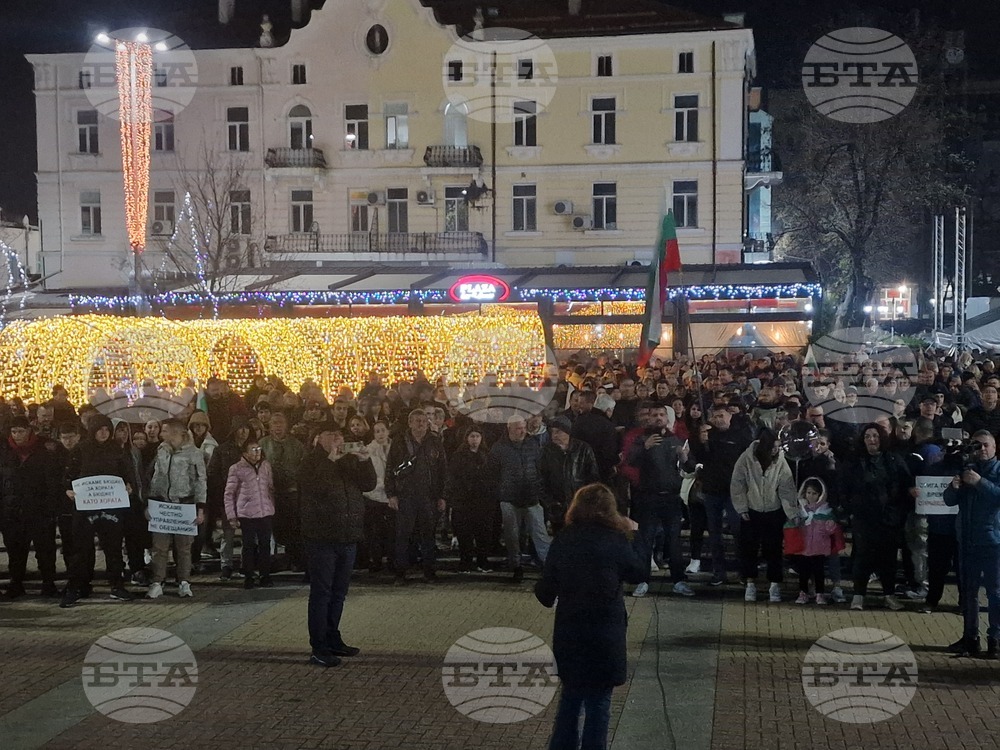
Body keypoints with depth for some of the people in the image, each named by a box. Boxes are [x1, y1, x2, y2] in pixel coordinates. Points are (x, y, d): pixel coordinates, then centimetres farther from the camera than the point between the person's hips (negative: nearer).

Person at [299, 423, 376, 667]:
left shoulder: (350, 461, 13)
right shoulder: (311, 462, -5)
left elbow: (369, 485, 4)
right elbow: (316, 488, -22)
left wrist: (365, 462, -10)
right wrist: (331, 461, -22)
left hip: (348, 537, 6)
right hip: (322, 537, -6)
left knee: (339, 592, 14)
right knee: (321, 592, -6)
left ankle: (332, 640, 25)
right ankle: (318, 648, -4)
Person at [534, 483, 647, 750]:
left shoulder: (562, 540, -2)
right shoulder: (615, 541, -10)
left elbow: (546, 592, 0)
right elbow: (641, 573, 5)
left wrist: (542, 592, 23)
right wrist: (635, 535, 14)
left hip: (567, 634, 3)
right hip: (605, 635, -3)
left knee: (570, 697, 20)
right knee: (598, 702, 8)